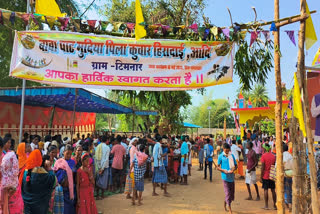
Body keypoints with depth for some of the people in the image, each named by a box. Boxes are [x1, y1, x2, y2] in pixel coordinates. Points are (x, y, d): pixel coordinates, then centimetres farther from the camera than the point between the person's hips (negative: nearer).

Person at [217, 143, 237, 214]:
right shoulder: (220, 156, -3)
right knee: (228, 193, -3)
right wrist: (223, 170, -17)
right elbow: (218, 167, 0)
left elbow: (235, 165, 10)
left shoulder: (232, 155, 5)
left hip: (231, 177, 4)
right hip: (225, 177, -4)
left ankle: (225, 204, 37)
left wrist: (233, 170, -11)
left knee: (232, 192, 12)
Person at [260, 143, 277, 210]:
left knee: (266, 190, 2)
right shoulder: (273, 156, 4)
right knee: (273, 190, 11)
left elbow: (262, 167, -13)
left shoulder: (263, 156, -11)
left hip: (265, 176, -4)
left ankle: (266, 206, 7)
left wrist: (261, 176, -7)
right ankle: (275, 205, 17)